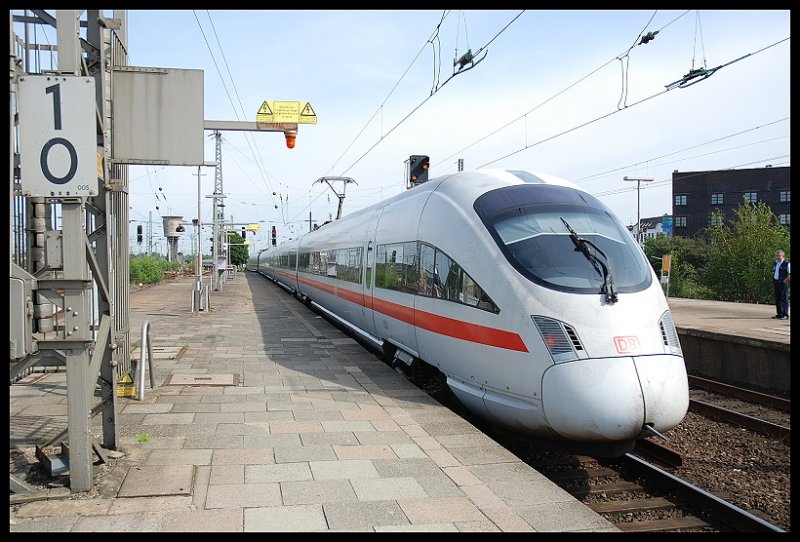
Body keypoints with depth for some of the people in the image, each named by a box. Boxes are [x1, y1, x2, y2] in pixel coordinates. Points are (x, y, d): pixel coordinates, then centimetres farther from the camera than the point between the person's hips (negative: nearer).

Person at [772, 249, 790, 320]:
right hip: (776, 282, 8)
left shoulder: (786, 263, -8)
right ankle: (779, 314, 17)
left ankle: (785, 314, -3)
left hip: (783, 283, -8)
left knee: (784, 298, -6)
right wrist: (774, 280, 13)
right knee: (777, 299, 10)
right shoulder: (776, 263, 16)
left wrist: (784, 281, -13)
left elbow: (789, 275, -12)